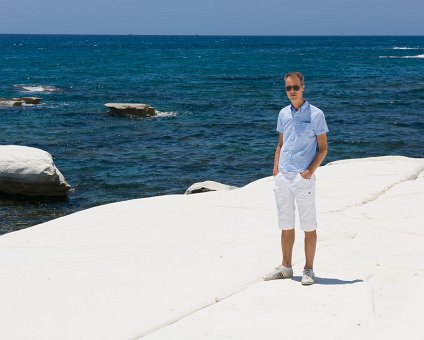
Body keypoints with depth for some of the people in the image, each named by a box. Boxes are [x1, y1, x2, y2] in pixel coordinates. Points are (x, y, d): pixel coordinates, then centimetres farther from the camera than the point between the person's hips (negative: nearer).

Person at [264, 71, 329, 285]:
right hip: (282, 178, 5)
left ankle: (308, 270, 8)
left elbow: (323, 149, -3)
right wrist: (276, 167, 6)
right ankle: (286, 267, 22)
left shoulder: (315, 114, -5)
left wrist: (310, 170, -16)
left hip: (303, 179, -5)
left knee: (309, 227, 1)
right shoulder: (283, 114, 11)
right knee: (286, 226, 12)